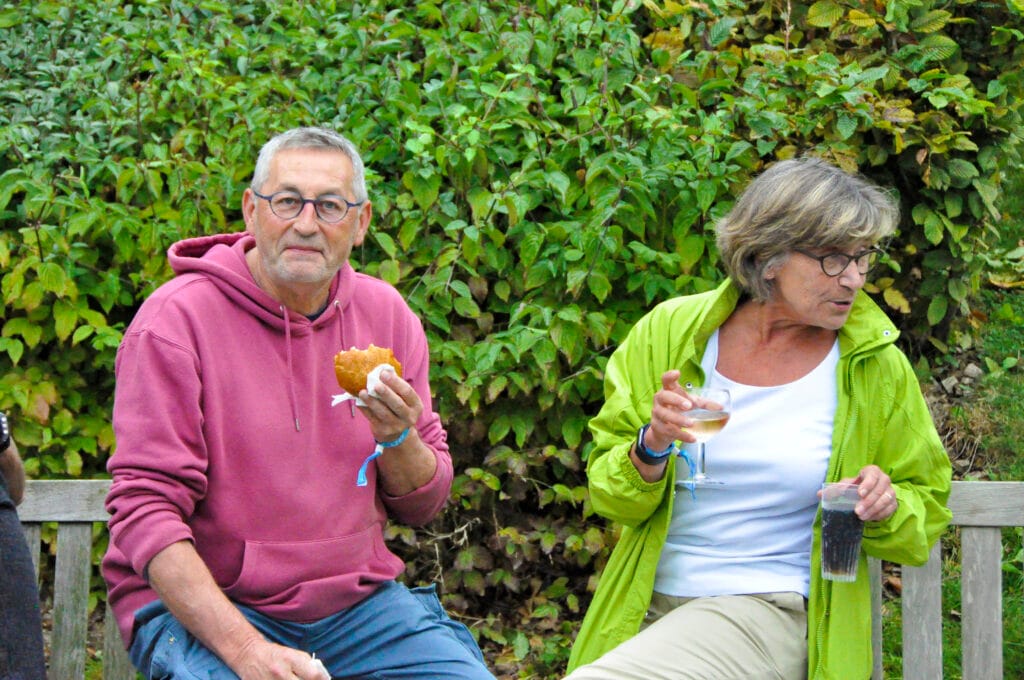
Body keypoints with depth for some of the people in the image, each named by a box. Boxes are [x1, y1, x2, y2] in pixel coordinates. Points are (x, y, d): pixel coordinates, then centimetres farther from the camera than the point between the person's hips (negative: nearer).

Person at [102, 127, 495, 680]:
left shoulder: (385, 314, 6)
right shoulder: (175, 318, -10)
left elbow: (424, 505, 11)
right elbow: (144, 511, -15)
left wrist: (398, 440, -13)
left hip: (357, 601, 5)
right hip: (199, 608, -5)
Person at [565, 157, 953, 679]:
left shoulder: (878, 367, -2)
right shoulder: (669, 332, 1)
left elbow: (926, 509, 11)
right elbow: (610, 495, 5)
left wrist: (885, 512, -12)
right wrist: (652, 447, -17)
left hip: (771, 614, -3)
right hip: (649, 607, 3)